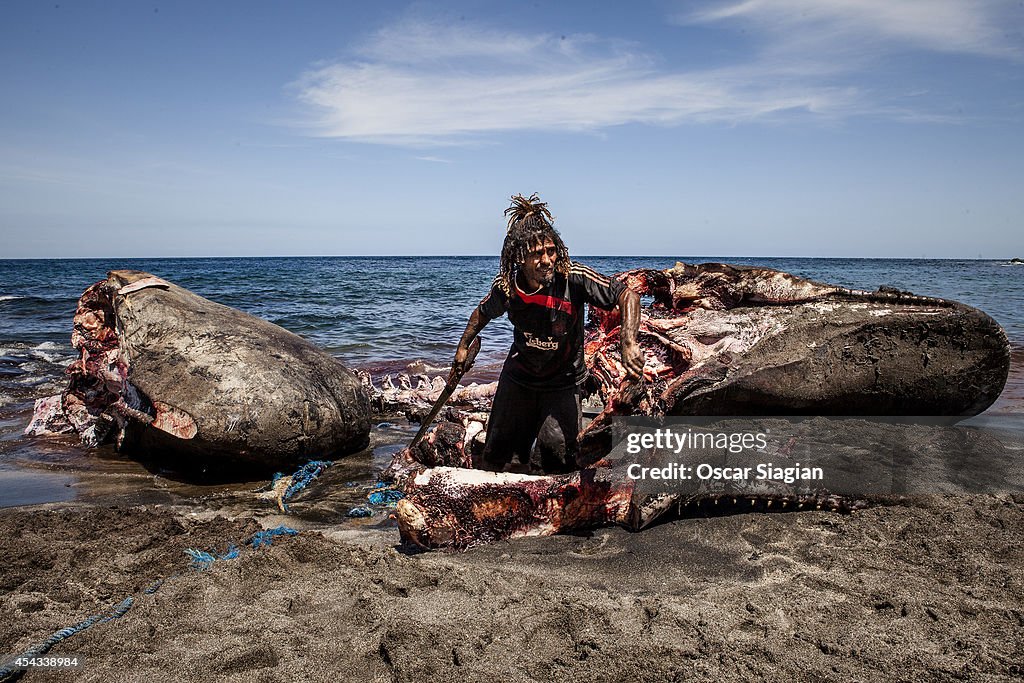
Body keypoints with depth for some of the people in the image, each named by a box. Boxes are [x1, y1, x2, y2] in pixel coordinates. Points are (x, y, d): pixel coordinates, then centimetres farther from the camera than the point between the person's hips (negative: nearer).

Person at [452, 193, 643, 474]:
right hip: (519, 375, 3)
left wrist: (628, 343, -41)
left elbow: (628, 295, -27)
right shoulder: (505, 285, -15)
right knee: (495, 452, 14)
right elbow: (484, 312, 7)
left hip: (563, 382, -3)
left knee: (555, 454, -13)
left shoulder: (573, 278, -27)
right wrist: (463, 346, 14)